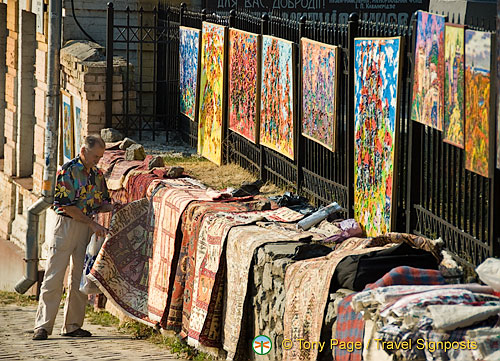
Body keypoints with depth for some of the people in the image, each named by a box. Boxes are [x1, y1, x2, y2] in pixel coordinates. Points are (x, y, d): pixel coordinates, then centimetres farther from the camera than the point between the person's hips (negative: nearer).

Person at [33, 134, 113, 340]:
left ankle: (72, 325, 12)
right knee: (54, 277, -6)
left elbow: (101, 203, 18)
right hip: (66, 224, -6)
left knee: (80, 278, 6)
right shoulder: (68, 171, -10)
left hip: (87, 229, 6)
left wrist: (114, 208, -4)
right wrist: (92, 224, -15)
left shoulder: (97, 174, 11)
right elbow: (67, 206, -15)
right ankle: (43, 326, -6)